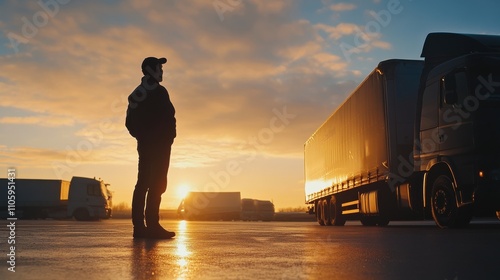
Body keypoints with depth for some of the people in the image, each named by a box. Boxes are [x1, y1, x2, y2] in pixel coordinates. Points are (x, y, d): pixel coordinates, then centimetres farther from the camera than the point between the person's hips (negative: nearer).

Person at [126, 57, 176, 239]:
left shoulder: (136, 94, 16)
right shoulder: (158, 92, -9)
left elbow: (129, 122, 17)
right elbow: (168, 117, -16)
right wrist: (169, 137, -3)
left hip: (144, 144, 8)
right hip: (159, 144, -8)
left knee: (143, 183, 7)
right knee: (157, 184, -9)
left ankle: (139, 226, 8)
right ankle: (152, 225, -12)